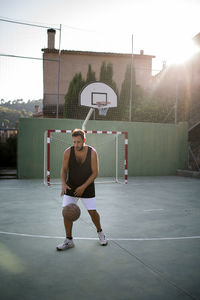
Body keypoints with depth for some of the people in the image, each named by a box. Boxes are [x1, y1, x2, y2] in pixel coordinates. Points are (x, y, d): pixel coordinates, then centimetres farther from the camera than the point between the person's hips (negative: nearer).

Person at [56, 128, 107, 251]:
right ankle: (69, 240, 10)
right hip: (71, 187, 1)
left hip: (87, 187, -1)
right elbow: (64, 169, -4)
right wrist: (63, 183, -22)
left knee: (93, 212, 2)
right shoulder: (68, 152, -12)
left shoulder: (92, 152, -15)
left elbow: (95, 173, -12)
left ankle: (100, 232, 32)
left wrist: (83, 187, -19)